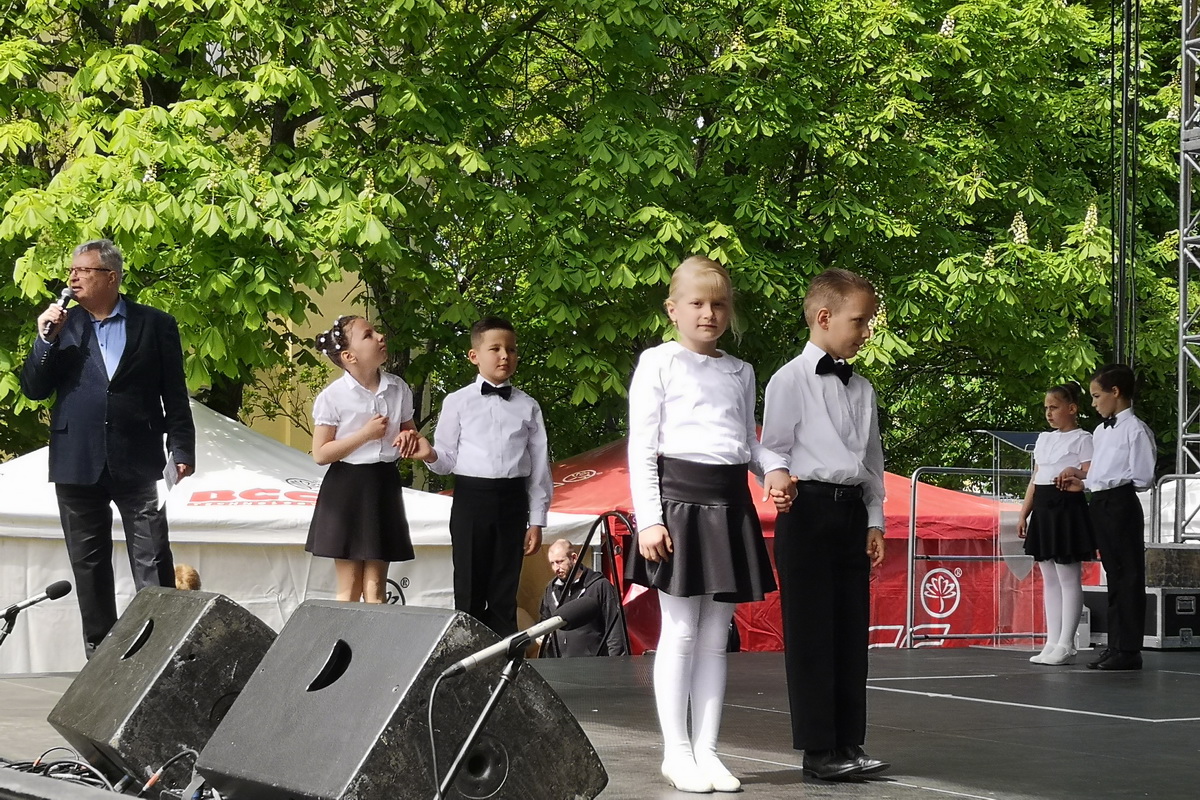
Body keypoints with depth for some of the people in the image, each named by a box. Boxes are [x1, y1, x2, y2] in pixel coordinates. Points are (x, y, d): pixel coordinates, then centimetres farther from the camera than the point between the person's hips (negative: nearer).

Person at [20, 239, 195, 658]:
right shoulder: (61, 324, 9)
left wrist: (182, 451, -4)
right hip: (78, 463, 3)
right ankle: (99, 652, 16)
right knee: (88, 565, 8)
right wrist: (46, 340, -9)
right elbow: (34, 390, 4)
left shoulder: (156, 324, 3)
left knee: (153, 564, -6)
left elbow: (175, 396, 3)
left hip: (138, 463, -3)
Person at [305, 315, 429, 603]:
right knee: (349, 588, 2)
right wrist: (365, 434, -17)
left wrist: (411, 439, -8)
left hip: (384, 487, 4)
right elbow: (320, 454, -11)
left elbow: (409, 431, 17)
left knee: (375, 586, 6)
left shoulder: (398, 389, 3)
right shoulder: (332, 397, -11)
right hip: (346, 491, -4)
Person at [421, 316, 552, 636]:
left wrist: (536, 521, 4)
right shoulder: (458, 402, 5)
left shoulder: (527, 406, 8)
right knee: (469, 589, 1)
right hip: (471, 498, -1)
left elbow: (539, 467, 8)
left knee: (505, 593, 4)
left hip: (512, 500, 1)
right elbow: (448, 460, 4)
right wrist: (429, 454, -19)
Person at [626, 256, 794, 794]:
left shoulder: (741, 372, 16)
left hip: (730, 503, 5)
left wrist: (774, 467, -2)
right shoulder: (659, 363, 0)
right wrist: (648, 519, -12)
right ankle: (676, 753, 5)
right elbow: (642, 446, -5)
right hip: (680, 495, -5)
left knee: (716, 636, 7)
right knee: (680, 632, -1)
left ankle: (706, 750, 13)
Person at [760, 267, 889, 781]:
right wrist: (784, 482, -20)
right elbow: (773, 454, -3)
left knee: (851, 632, 7)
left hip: (853, 512, 6)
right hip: (808, 511, -6)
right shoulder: (790, 381, -3)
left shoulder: (862, 389, 16)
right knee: (811, 633, -4)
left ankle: (849, 743, 13)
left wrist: (875, 521, 13)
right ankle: (818, 749, 1)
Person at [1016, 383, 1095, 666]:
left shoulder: (1081, 439, -2)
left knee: (1068, 578, -5)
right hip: (1043, 509, 8)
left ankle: (1065, 645, -3)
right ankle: (1052, 642, 12)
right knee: (1049, 579, 9)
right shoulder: (1044, 439, 18)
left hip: (1067, 509, -8)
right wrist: (1024, 514, 16)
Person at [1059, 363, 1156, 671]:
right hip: (1099, 504, 9)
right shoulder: (1100, 432, 15)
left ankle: (1129, 649, 0)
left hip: (1121, 503, -9)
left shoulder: (1135, 430, -10)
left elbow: (1142, 477, -14)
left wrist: (1090, 480, -12)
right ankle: (1115, 645, 18)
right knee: (1113, 575, 13)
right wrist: (1083, 480, 4)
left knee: (1129, 576, -3)